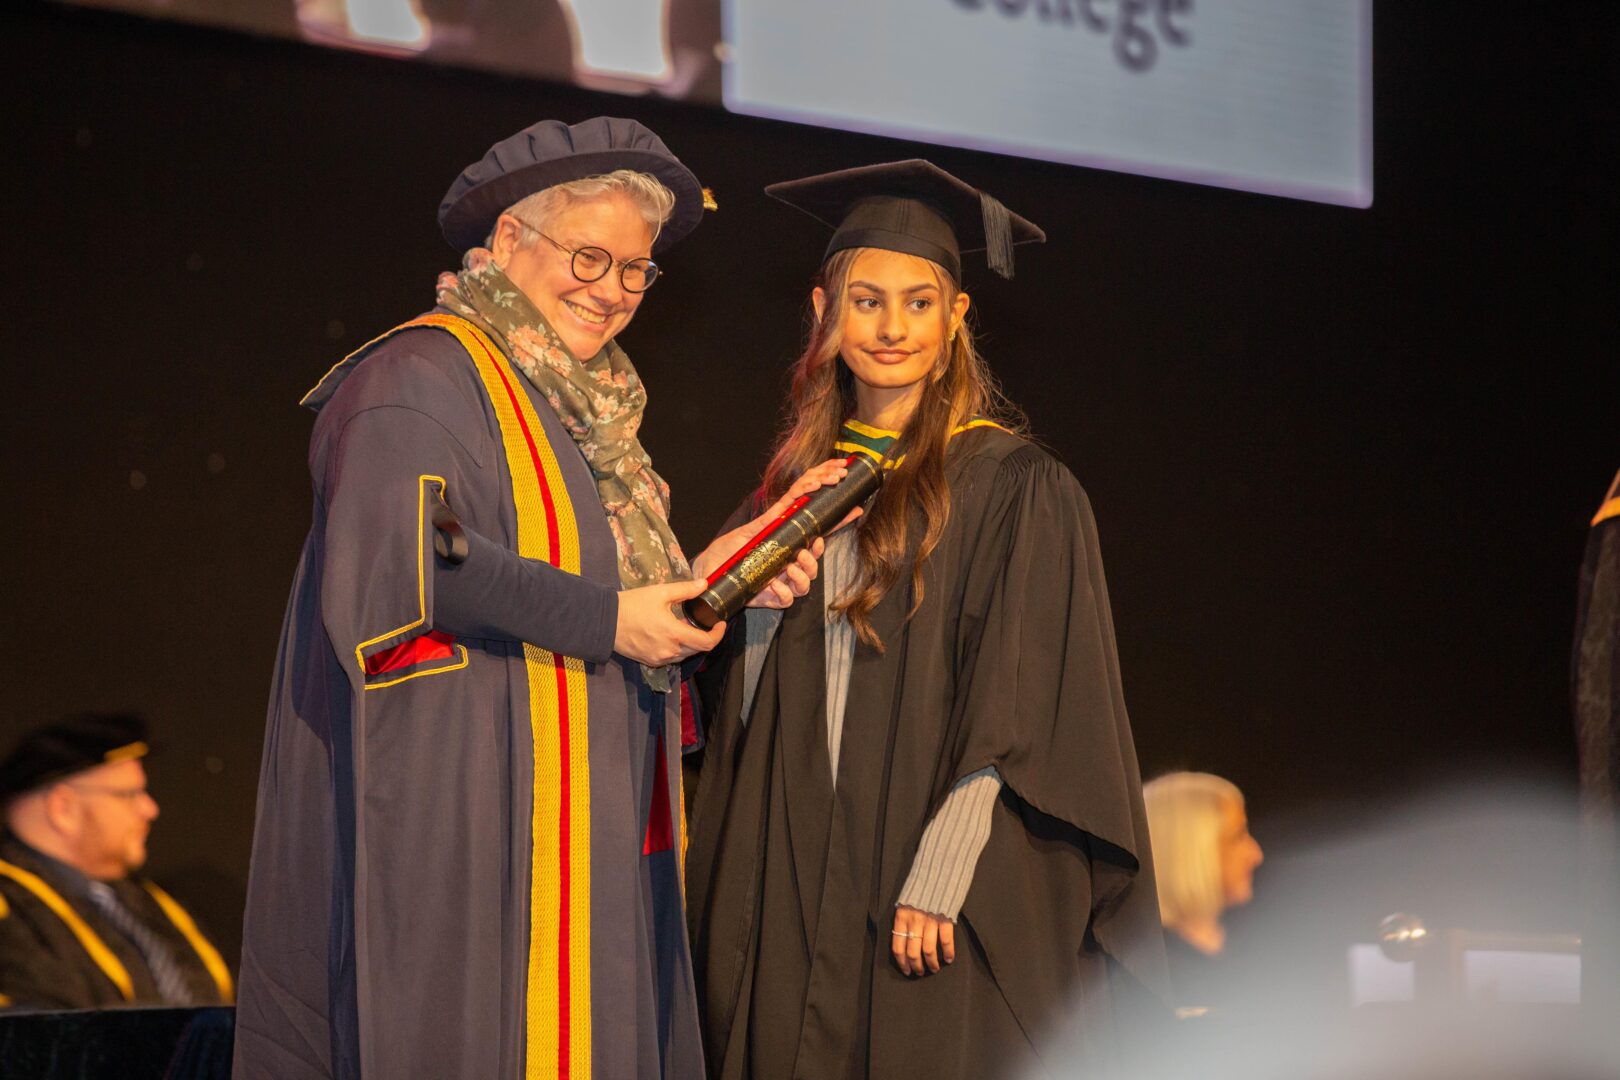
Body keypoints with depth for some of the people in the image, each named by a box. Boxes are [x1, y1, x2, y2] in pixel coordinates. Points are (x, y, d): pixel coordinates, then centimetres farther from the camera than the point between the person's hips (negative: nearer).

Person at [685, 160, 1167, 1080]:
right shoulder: (797, 486, 14)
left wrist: (939, 880, -17)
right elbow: (746, 709, 15)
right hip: (798, 890, 5)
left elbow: (1017, 711, -9)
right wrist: (752, 609, -5)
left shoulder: (1015, 487, -2)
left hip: (951, 905, -4)